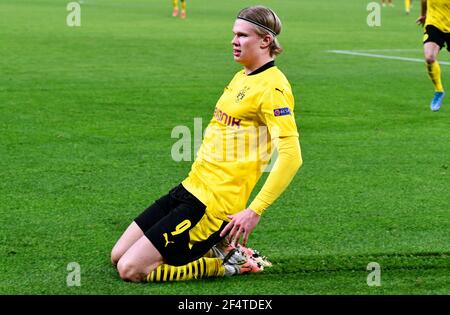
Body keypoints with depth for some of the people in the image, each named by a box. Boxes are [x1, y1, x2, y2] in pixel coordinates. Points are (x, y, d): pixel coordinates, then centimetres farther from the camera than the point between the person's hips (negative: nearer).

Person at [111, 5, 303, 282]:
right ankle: (215, 249, 14)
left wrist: (254, 211, -27)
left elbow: (291, 156, -24)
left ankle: (228, 264, 0)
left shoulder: (272, 87, -16)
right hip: (190, 187, 10)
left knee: (130, 270, -13)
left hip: (213, 205, -10)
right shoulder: (242, 76, 14)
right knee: (118, 257, 9)